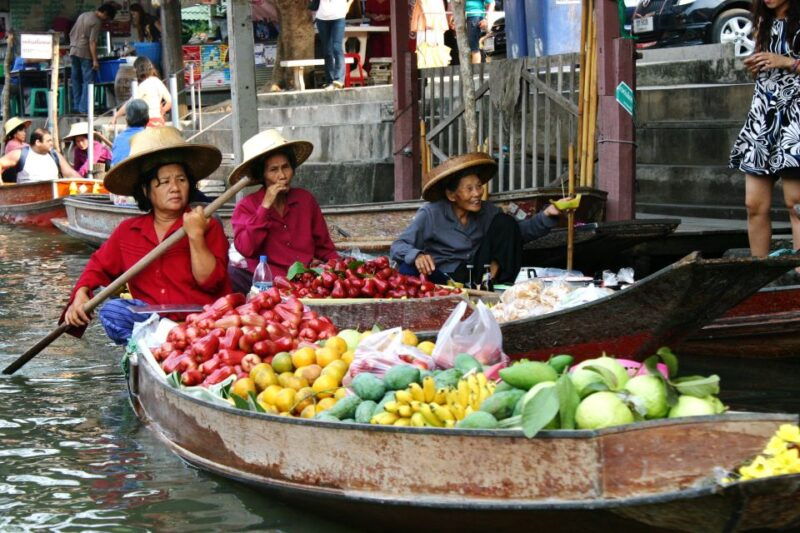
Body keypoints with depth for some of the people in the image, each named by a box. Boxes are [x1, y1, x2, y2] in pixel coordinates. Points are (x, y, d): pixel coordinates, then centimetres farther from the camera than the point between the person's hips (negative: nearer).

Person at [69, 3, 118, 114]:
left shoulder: (83, 15, 15)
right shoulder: (96, 22, -10)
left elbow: (71, 34, 19)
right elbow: (92, 42, -17)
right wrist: (95, 60, -17)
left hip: (73, 51, 8)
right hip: (85, 53, -8)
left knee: (76, 80, 12)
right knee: (88, 80, -4)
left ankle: (77, 106, 15)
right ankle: (85, 108, -9)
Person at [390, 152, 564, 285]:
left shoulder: (486, 211, 4)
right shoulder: (431, 214, -9)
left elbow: (520, 231, 6)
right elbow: (398, 247, -14)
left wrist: (547, 215, -12)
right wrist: (416, 256, -37)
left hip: (477, 276, 4)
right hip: (442, 277, -3)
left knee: (505, 223, -5)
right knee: (408, 271, -35)